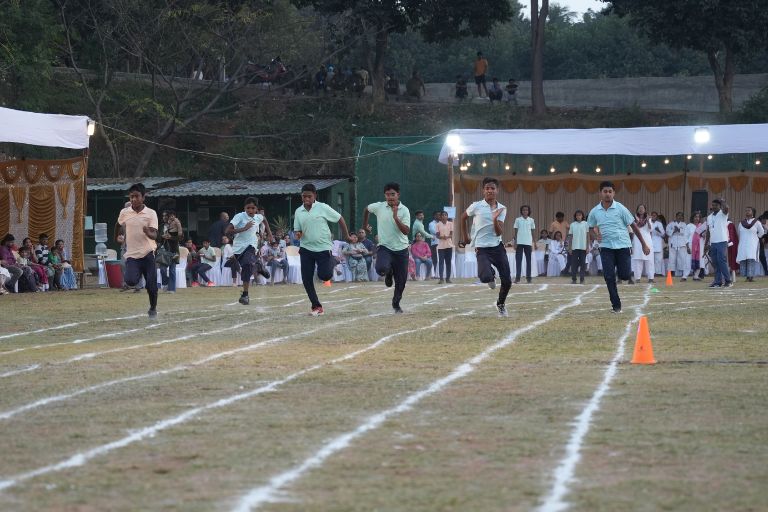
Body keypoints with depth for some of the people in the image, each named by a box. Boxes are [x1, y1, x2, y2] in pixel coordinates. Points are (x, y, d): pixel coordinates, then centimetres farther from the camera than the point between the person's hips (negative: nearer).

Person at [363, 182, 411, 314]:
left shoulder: (404, 210, -8)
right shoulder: (379, 207, -3)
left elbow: (406, 231, -18)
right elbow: (367, 209, 20)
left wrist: (396, 217, -28)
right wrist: (365, 225, 26)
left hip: (401, 249, 0)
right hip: (384, 247, 0)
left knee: (401, 281, 6)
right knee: (381, 268, -30)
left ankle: (396, 304, 32)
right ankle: (389, 273, 9)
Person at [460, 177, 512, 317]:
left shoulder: (501, 209, 1)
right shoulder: (476, 206, -7)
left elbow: (499, 232, -8)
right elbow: (463, 217, 14)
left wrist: (495, 219, -24)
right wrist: (465, 236, 17)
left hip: (497, 247, 3)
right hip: (482, 249, -3)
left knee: (507, 281, 0)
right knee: (485, 277, -26)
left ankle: (501, 304, 29)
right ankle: (490, 276, 14)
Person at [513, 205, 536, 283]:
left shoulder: (531, 220, 6)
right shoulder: (518, 220, 3)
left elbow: (533, 232, 9)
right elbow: (516, 231, 4)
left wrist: (534, 242, 3)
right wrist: (515, 242, -2)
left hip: (528, 242, 1)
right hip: (519, 242, -1)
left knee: (528, 260, 4)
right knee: (518, 260, -4)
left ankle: (528, 277, 9)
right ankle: (517, 277, -5)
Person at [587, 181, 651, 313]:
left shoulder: (620, 208, -6)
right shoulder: (594, 212, 1)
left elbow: (633, 225, 0)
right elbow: (592, 228, 19)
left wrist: (644, 244, 0)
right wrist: (595, 235, -6)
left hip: (622, 246, -2)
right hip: (606, 247, 2)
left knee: (624, 275, -8)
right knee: (609, 277, -8)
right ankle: (616, 305, 2)